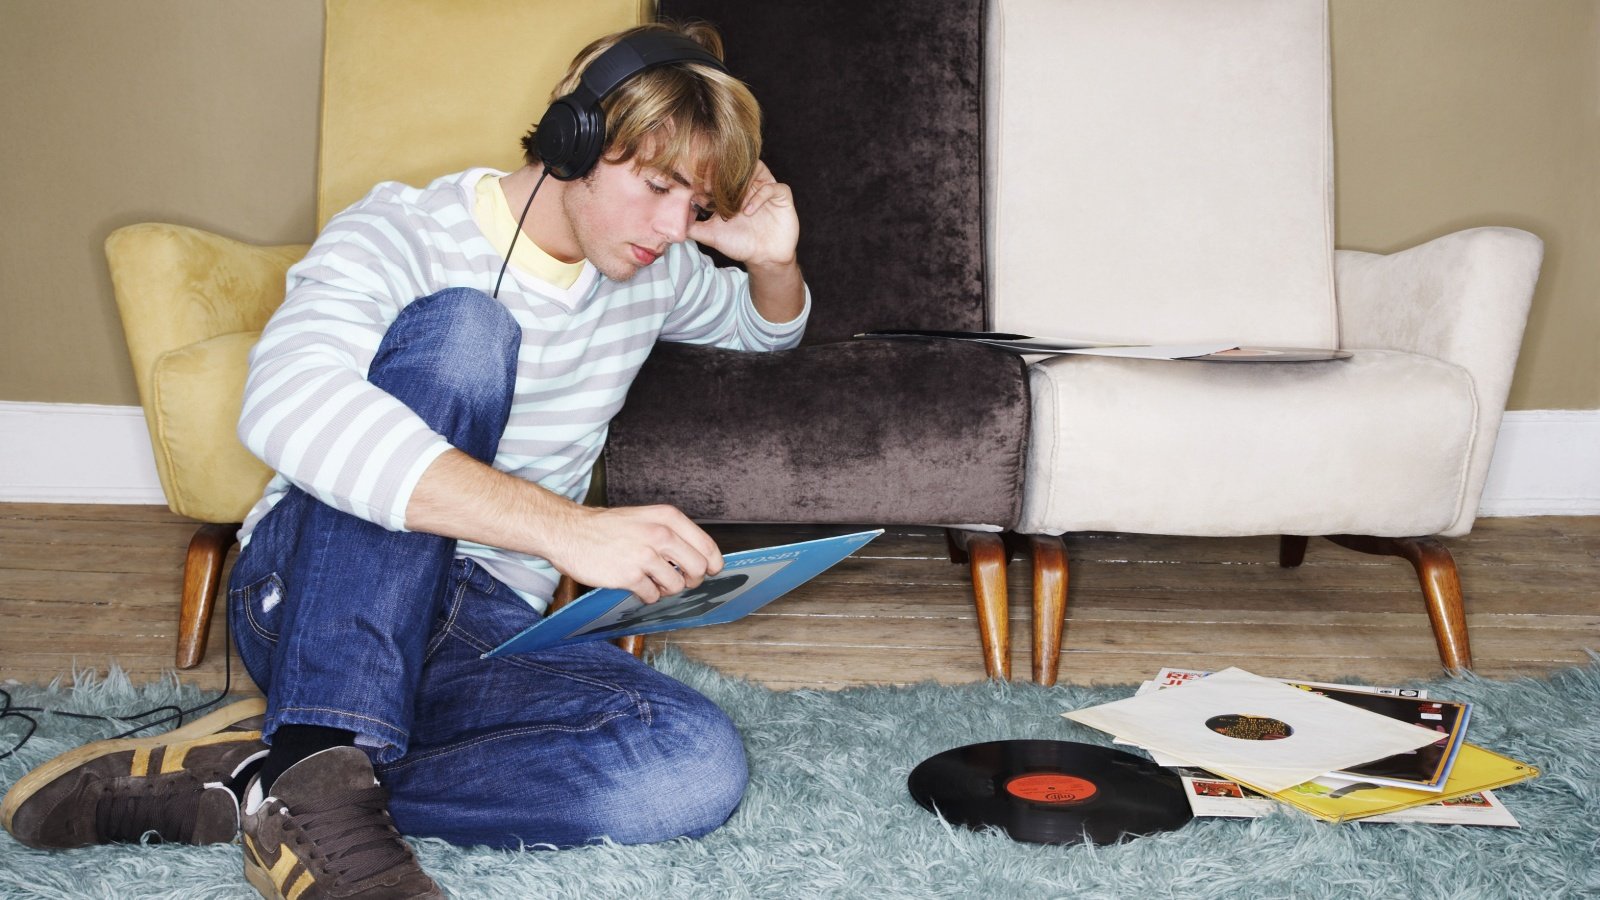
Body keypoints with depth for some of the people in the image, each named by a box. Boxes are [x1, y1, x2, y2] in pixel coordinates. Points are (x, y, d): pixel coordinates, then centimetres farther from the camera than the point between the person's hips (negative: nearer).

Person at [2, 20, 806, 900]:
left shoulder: (654, 268, 8)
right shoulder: (401, 235, -12)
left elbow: (766, 327, 29)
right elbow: (285, 406, -33)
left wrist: (774, 263, 2)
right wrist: (568, 527, -44)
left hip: (487, 630, 5)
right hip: (309, 594, -4)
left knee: (698, 768, -28)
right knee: (459, 326, -30)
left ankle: (239, 782, -25)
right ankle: (317, 768, -39)